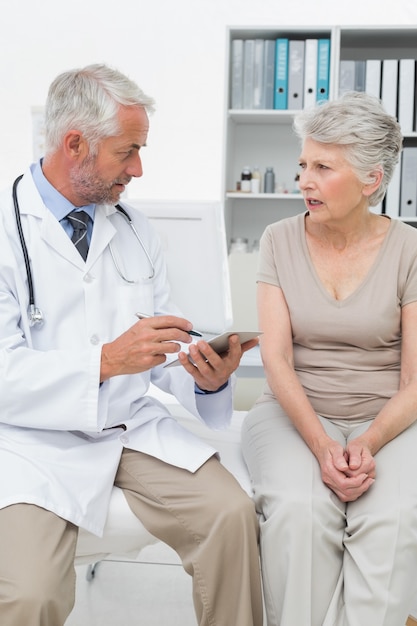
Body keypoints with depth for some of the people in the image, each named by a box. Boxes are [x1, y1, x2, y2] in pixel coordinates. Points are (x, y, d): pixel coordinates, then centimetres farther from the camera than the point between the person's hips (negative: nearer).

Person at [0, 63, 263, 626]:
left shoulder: (135, 230, 11)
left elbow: (156, 354, 11)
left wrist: (205, 376, -11)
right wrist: (106, 360, -24)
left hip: (138, 426, 4)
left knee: (233, 515, -19)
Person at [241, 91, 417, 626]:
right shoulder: (281, 240, 2)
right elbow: (276, 357, -6)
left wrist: (367, 445, -20)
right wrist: (321, 446, -20)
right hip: (294, 412, 1)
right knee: (298, 509, -30)